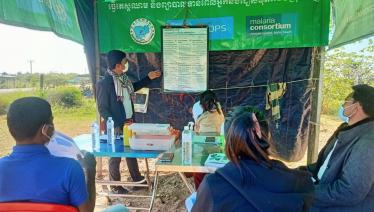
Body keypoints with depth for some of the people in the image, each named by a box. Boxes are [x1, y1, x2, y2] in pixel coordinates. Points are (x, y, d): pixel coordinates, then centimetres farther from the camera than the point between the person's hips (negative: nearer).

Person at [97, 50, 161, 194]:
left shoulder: (122, 78, 3)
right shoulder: (104, 83, -20)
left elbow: (132, 88, 24)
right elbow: (102, 109, -18)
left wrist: (148, 78, 19)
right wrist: (117, 125, -21)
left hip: (129, 122, 8)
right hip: (116, 127, -8)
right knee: (116, 156, 8)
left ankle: (137, 178, 38)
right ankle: (115, 186, 26)